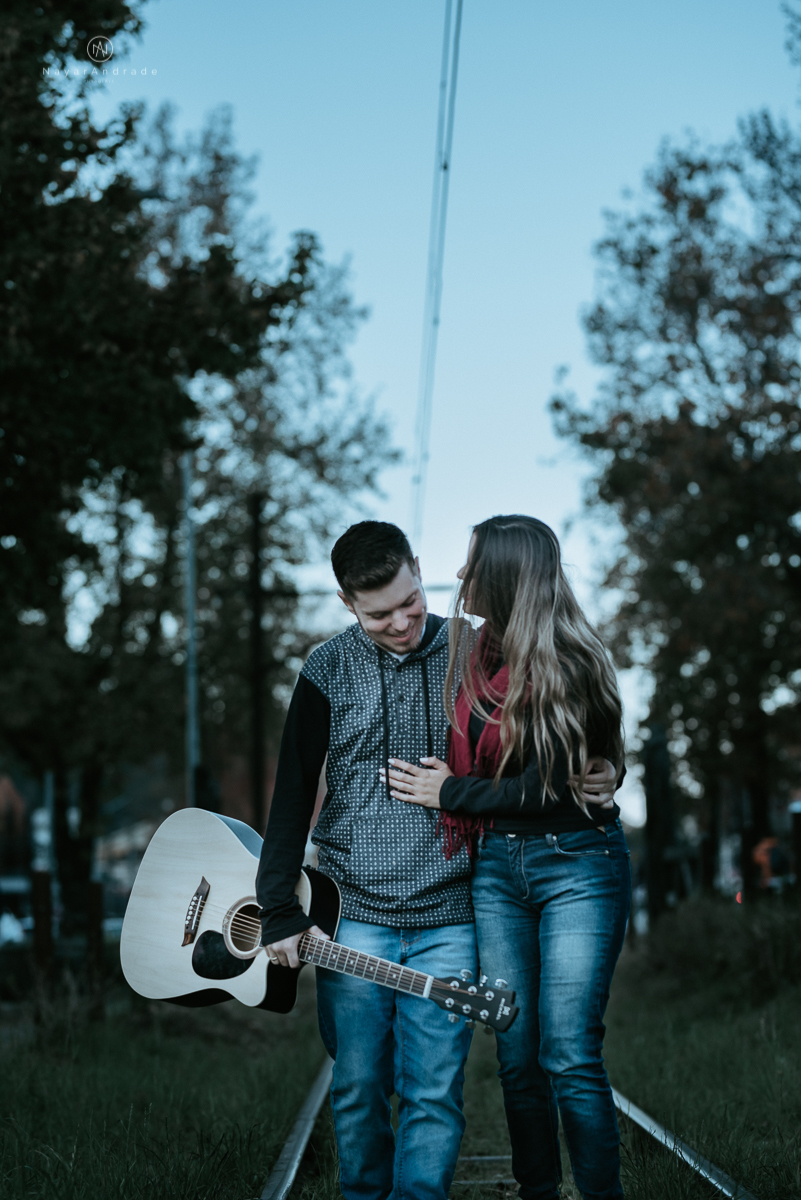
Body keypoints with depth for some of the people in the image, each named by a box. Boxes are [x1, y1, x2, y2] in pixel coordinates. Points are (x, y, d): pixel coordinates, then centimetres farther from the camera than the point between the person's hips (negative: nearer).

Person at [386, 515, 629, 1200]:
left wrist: (451, 795, -5)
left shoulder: (568, 665, -14)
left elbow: (545, 787, -17)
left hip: (576, 865, -6)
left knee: (569, 1058, -10)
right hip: (498, 866, 6)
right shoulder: (475, 661, 8)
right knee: (517, 1058, 7)